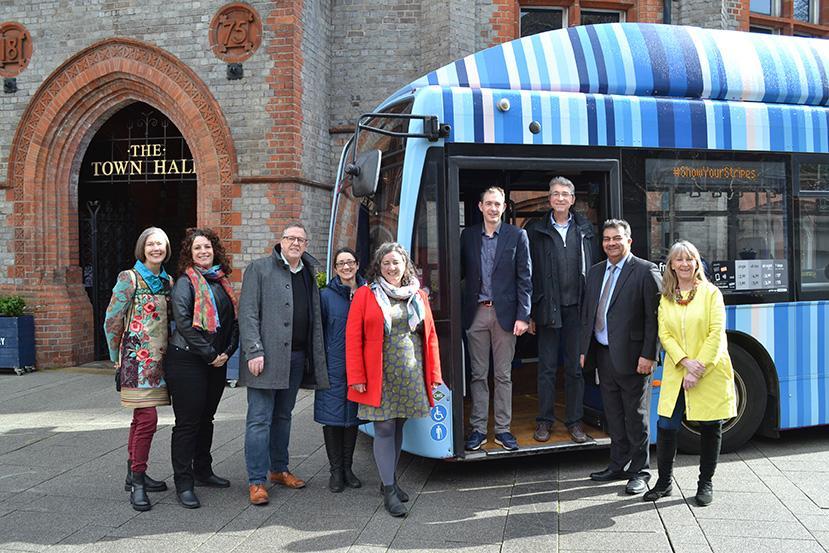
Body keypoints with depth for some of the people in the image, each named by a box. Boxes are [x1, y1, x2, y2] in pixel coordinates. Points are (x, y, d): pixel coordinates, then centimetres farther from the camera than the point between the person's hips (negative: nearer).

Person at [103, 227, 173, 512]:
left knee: (141, 418, 15)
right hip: (137, 357, -7)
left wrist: (166, 350, 13)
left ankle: (134, 475, 26)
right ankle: (137, 483, -1)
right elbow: (112, 321, -6)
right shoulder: (129, 278, -7)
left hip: (158, 358, 7)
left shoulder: (168, 281, 12)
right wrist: (117, 357, -1)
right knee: (148, 419, -11)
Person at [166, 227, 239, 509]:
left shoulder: (222, 282, 13)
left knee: (206, 418, 16)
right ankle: (183, 483, 6)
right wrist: (210, 354, -16)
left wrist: (227, 351, -1)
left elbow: (233, 320, 14)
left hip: (217, 361, 7)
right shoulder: (185, 282, -7)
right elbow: (183, 323, -18)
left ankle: (203, 471, 30)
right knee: (188, 422, -2)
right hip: (187, 360, -7)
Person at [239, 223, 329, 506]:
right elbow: (247, 313, -9)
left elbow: (315, 319, 16)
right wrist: (254, 351, -17)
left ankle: (279, 469, 29)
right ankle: (256, 481, 4)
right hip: (266, 357, -6)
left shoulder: (309, 275, 15)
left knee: (283, 416, 16)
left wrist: (315, 357, 8)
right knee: (260, 419, -2)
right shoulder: (259, 269, -2)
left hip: (297, 357, 6)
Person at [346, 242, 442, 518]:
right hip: (379, 376, -4)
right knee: (384, 429, -2)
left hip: (411, 376, 4)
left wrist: (433, 374, 6)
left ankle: (390, 478, 28)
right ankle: (389, 491, 8)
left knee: (398, 426, 12)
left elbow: (430, 336, 11)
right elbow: (353, 338, -4)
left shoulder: (418, 296, 10)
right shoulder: (365, 295, -1)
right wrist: (356, 378, -9)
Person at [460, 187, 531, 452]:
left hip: (505, 313, -2)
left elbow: (525, 279, -2)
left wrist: (522, 316, -8)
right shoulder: (468, 235, 7)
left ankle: (503, 429, 16)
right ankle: (478, 429, 16)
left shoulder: (517, 236, 1)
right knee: (478, 374, 8)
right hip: (476, 313, 2)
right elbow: (461, 272, 8)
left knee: (503, 375, 6)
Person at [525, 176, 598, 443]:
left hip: (577, 308, 1)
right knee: (547, 367, 6)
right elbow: (529, 273, 1)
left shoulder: (584, 229, 7)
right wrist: (529, 312, -3)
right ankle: (545, 420, 17)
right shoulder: (536, 230, 2)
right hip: (548, 308, -1)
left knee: (575, 367, 8)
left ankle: (574, 421, 19)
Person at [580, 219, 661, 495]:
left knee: (636, 417, 5)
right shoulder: (595, 272, 13)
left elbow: (653, 317, -11)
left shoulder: (645, 271, -7)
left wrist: (647, 355, -16)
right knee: (613, 416, 15)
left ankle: (639, 472, 17)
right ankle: (618, 466, 27)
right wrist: (585, 349, 11)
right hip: (603, 355, 6)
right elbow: (587, 314, 15)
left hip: (631, 358, -6)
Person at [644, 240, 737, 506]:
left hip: (710, 372, -2)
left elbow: (716, 333, -9)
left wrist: (698, 369, -15)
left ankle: (705, 484, 22)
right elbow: (664, 335, 1)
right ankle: (664, 482, 14)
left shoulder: (711, 293, -2)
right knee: (666, 426, -2)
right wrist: (686, 362, -14)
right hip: (676, 373, 2)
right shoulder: (665, 298, 8)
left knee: (710, 428, 7)